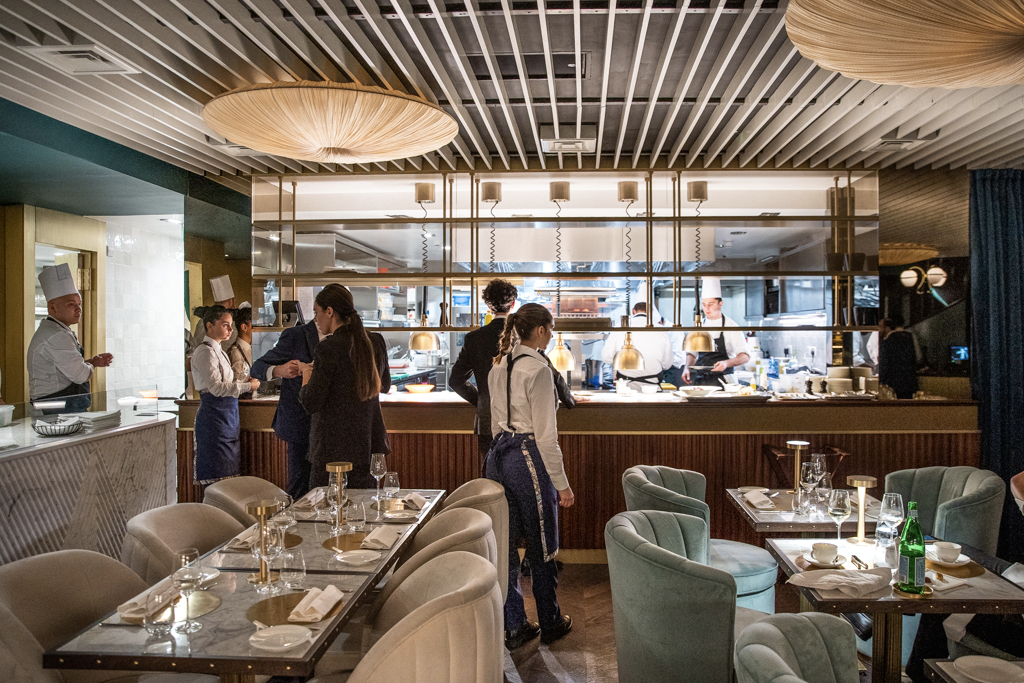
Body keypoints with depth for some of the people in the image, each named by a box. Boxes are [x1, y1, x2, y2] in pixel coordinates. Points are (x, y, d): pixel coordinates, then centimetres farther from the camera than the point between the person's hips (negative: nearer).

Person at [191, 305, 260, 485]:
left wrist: (242, 383, 6)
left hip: (227, 418, 9)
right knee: (216, 477, -8)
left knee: (227, 474, 9)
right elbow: (216, 387, -20)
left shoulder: (218, 351, 18)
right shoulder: (205, 352, -11)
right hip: (214, 418, -9)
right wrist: (248, 386, -14)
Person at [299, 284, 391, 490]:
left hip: (336, 451, -7)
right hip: (371, 446, 7)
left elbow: (310, 404, -14)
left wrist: (306, 374, 5)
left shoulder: (329, 348, -16)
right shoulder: (376, 342, 4)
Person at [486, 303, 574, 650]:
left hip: (498, 455, 8)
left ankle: (514, 627, 22)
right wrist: (561, 482, -12)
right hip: (528, 456, -8)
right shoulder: (537, 368, -15)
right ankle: (550, 623, 25)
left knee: (506, 542, 12)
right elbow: (545, 433, -17)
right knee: (541, 545, 8)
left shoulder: (498, 367, 9)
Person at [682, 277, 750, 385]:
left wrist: (726, 363, -26)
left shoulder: (730, 326, -3)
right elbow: (692, 353, 17)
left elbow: (745, 356, -7)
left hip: (722, 380, -3)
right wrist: (687, 368, -3)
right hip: (700, 380, 3)